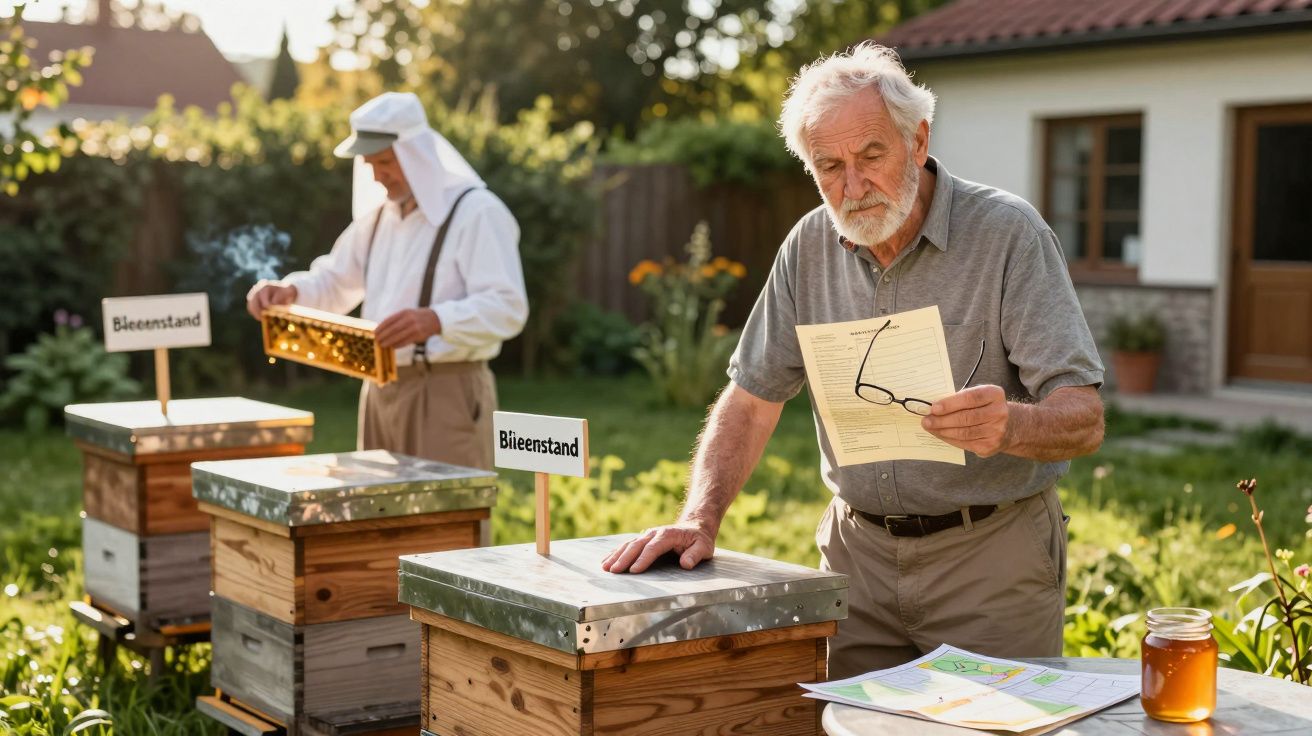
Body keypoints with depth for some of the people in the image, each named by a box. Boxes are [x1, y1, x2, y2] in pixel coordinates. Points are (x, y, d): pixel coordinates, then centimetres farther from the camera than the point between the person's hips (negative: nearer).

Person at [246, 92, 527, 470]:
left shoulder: (477, 212, -11)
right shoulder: (380, 214, 14)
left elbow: (506, 308, -21)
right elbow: (335, 281, 24)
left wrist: (435, 321, -37)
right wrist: (288, 290, 2)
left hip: (447, 392, -8)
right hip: (381, 391, 8)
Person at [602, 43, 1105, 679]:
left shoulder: (1008, 233, -13)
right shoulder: (812, 245, 2)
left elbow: (1084, 421, -17)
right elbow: (753, 398, 5)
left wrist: (1008, 425, -40)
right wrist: (699, 519, -9)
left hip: (990, 554, -3)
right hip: (858, 549, 4)